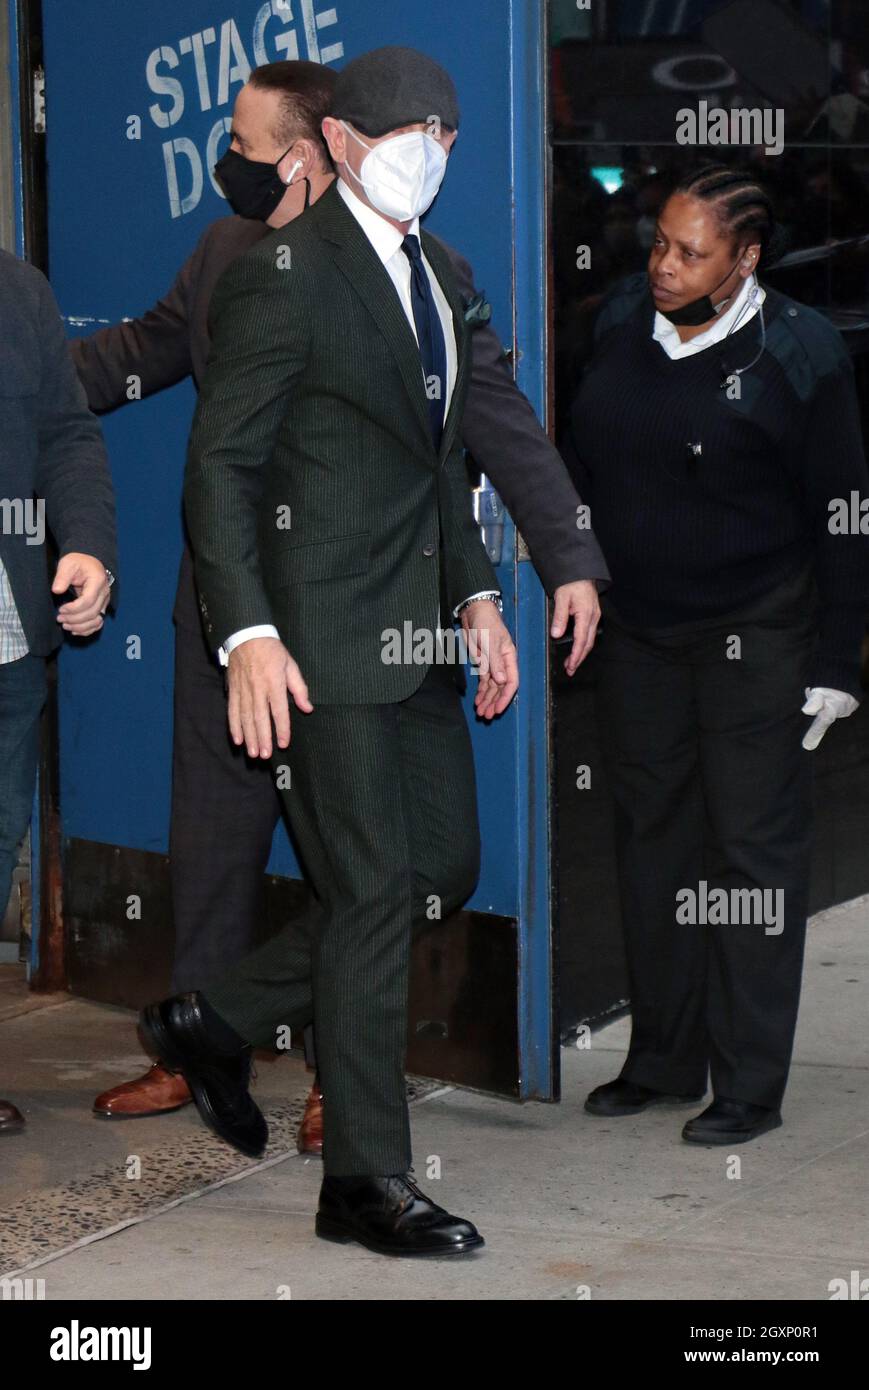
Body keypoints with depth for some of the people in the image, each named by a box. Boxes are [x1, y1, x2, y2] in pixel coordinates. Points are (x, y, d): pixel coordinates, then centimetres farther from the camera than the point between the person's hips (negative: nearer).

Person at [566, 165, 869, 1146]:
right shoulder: (620, 324, 2)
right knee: (652, 841, 11)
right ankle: (663, 1057, 24)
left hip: (757, 640, -5)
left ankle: (750, 1084, 8)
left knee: (754, 849, -1)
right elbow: (584, 467, 14)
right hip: (637, 633, 5)